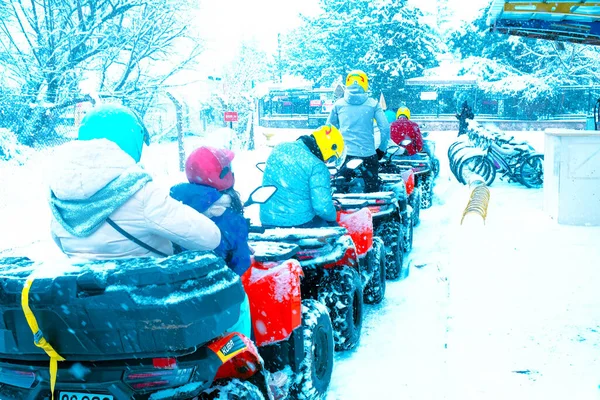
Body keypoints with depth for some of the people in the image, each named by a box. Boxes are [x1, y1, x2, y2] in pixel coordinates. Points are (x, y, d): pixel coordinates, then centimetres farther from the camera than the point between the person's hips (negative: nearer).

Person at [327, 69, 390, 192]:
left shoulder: (338, 104, 6)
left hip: (344, 154, 2)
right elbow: (385, 128, -3)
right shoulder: (373, 104, 1)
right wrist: (381, 150, 9)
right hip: (368, 154, -1)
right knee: (372, 191, 4)